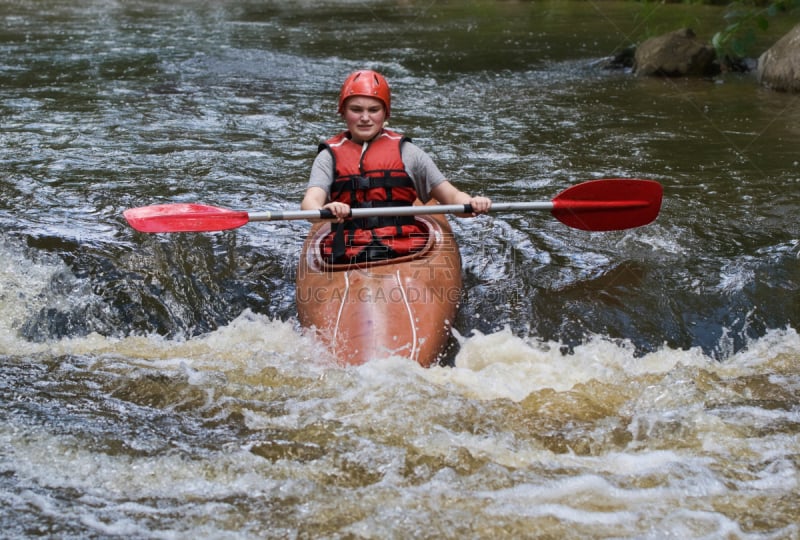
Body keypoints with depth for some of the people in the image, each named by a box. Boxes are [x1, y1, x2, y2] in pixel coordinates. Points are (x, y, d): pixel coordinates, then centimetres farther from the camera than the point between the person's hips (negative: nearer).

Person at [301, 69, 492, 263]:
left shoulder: (406, 152, 17)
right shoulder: (330, 156, 15)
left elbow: (451, 196, 15)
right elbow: (310, 202, -2)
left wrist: (472, 204, -9)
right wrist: (325, 211, -27)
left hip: (405, 249, 1)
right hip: (348, 254, 0)